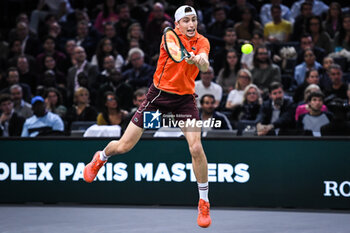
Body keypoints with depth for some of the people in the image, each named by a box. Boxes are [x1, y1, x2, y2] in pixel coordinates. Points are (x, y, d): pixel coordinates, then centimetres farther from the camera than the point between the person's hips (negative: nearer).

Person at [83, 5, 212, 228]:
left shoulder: (202, 42, -3)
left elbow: (204, 65, -23)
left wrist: (202, 61, -47)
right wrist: (191, 57, -54)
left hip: (185, 98, 1)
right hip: (159, 94, -1)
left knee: (196, 148, -16)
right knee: (124, 146, 2)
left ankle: (204, 203, 1)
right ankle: (101, 158, 39)